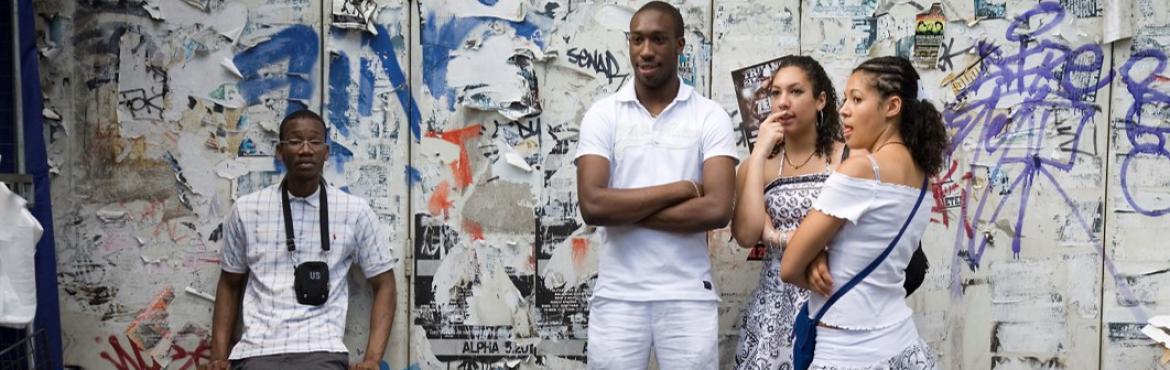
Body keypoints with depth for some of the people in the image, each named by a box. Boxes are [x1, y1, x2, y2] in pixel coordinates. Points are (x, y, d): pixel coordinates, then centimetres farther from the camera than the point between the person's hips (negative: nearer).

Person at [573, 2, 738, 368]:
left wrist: (623, 210, -11)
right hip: (617, 295, 0)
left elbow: (717, 209, -12)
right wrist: (679, 189, -11)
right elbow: (592, 206, -12)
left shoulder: (711, 117, 0)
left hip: (688, 296, 0)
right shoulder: (602, 114, 1)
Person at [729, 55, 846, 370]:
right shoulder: (758, 166, 6)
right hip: (775, 305, 2)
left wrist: (780, 237, -7)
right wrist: (759, 153, -7)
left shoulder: (848, 158, -3)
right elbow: (746, 235, -10)